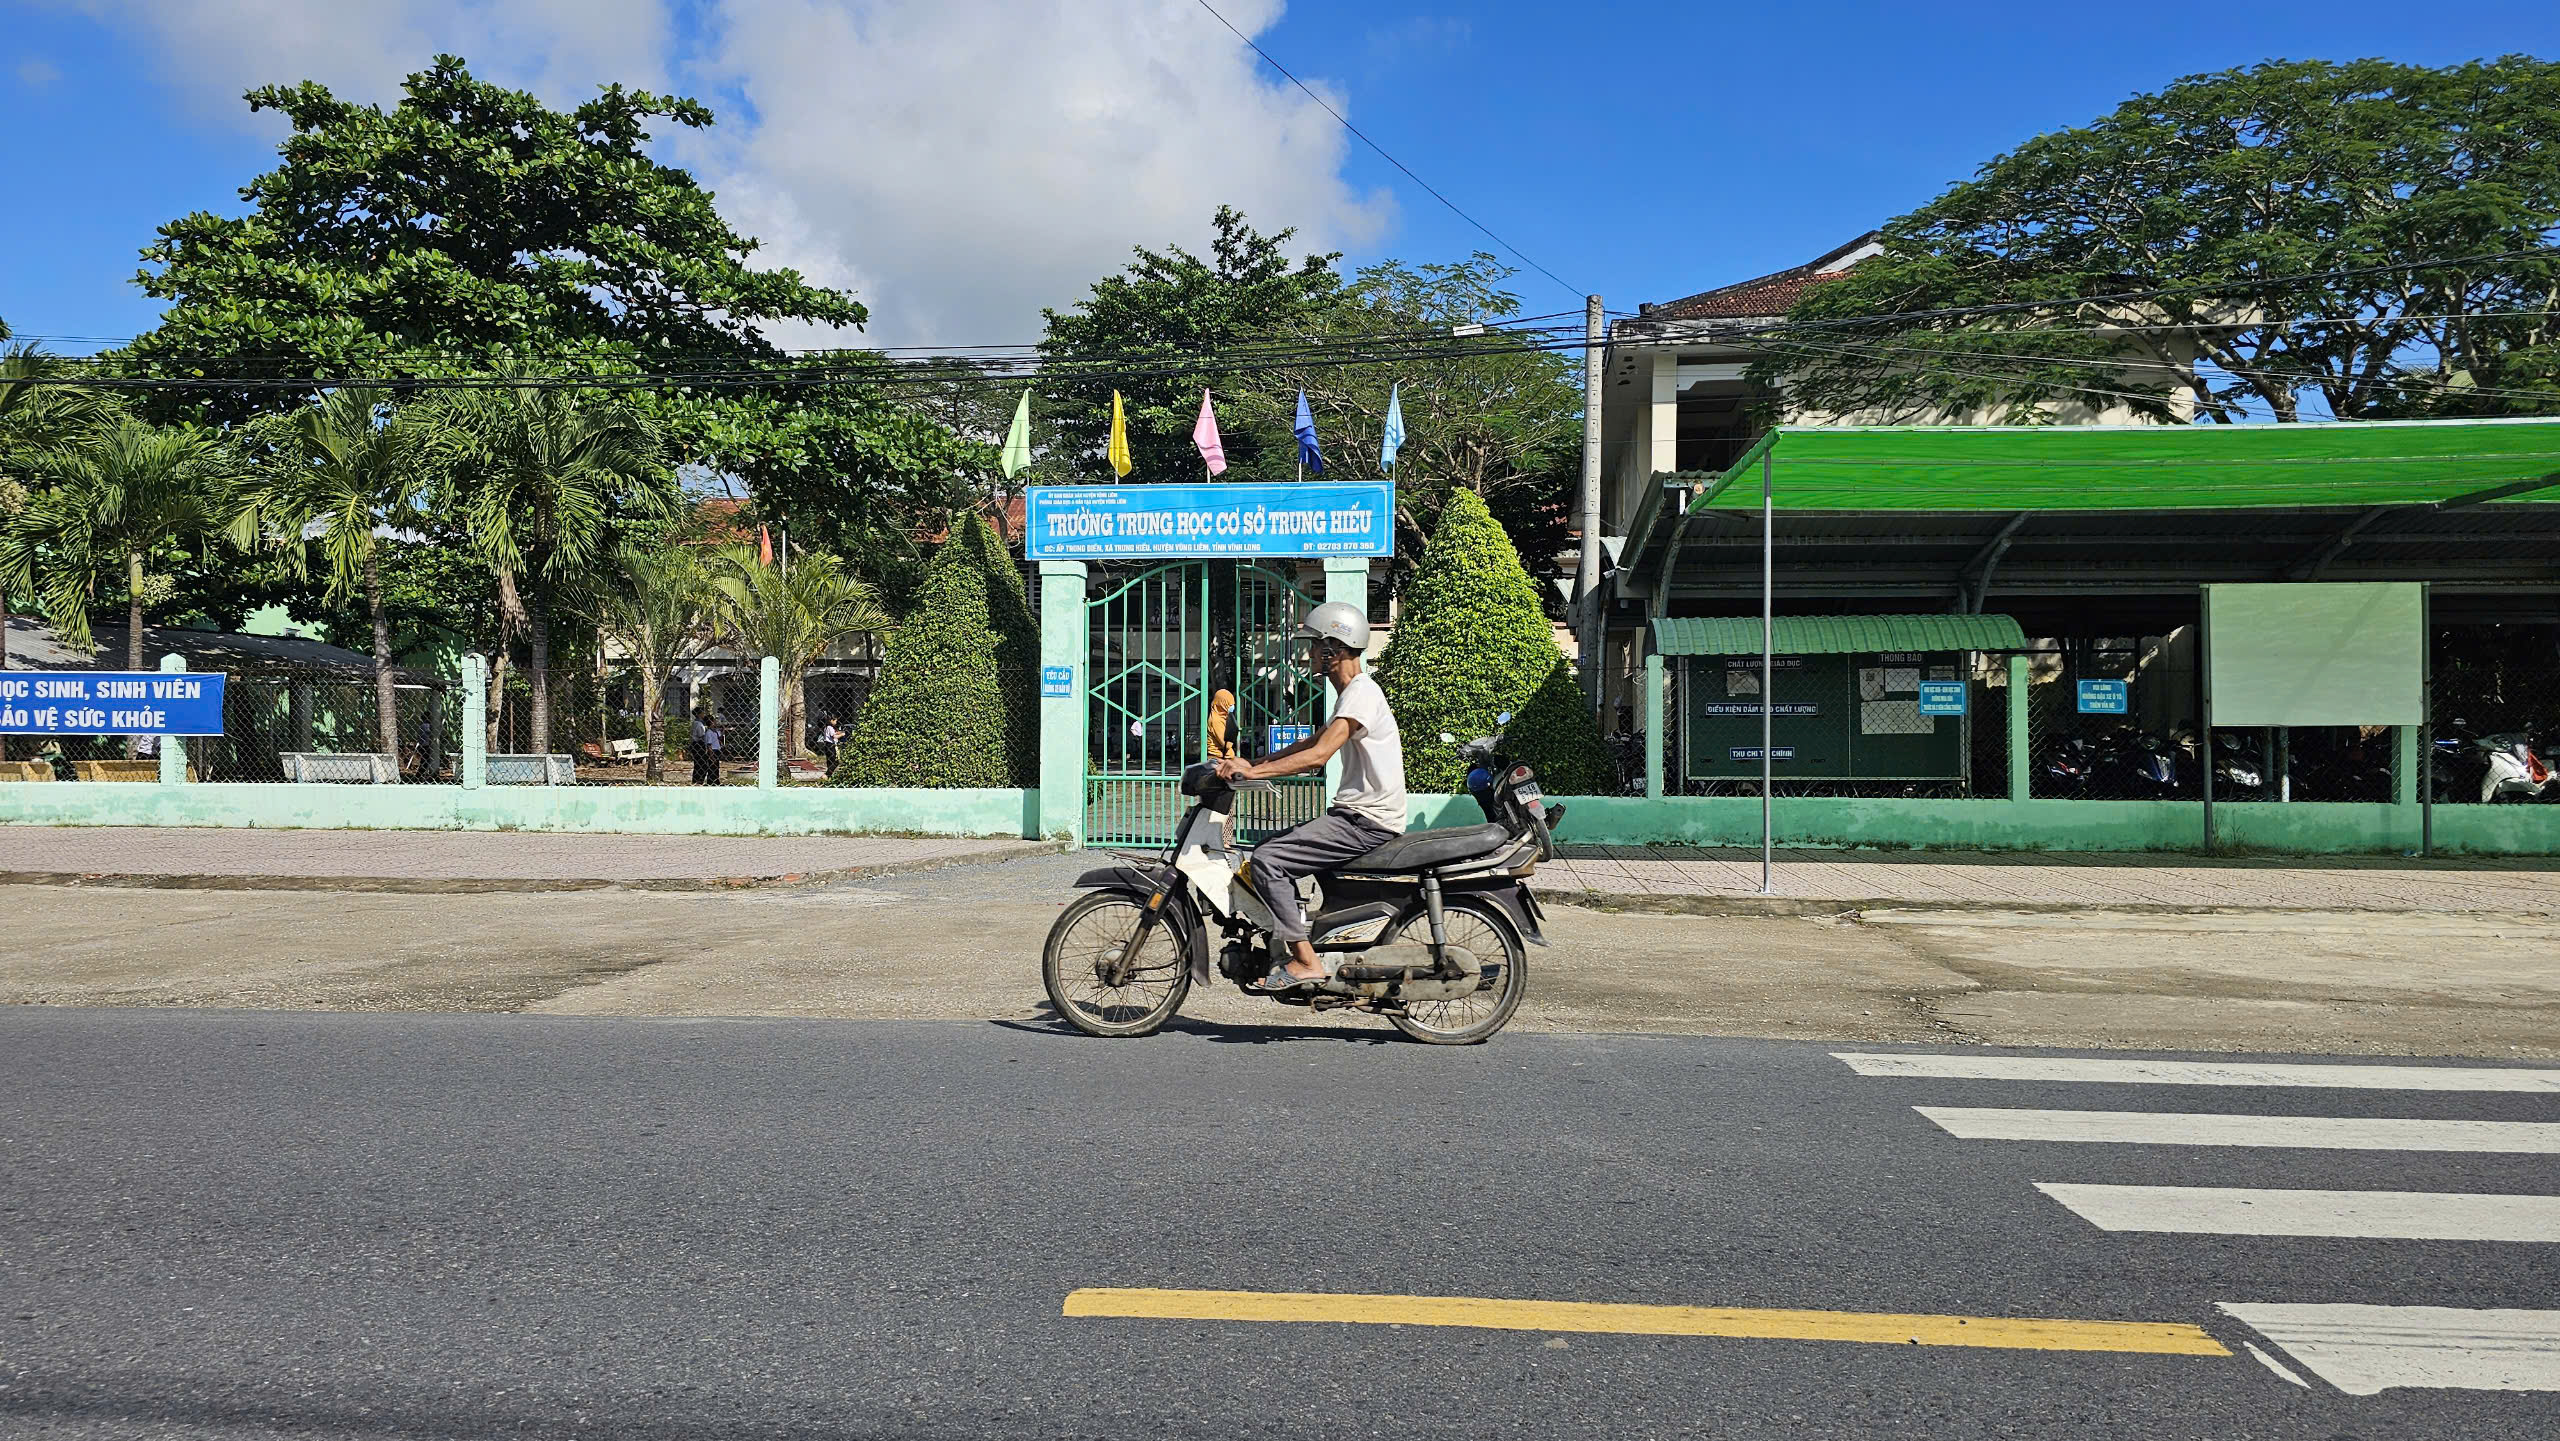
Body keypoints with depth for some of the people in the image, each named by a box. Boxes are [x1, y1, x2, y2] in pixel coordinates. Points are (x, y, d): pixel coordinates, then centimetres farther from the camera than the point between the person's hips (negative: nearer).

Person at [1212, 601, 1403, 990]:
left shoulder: (1361, 692, -15)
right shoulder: (1351, 693, 19)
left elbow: (1319, 755, -27)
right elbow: (1313, 742, 28)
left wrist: (1252, 771, -27)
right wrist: (1258, 762, 17)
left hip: (1367, 823, -11)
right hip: (1356, 815, 11)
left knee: (1267, 860, -17)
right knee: (1269, 850, 13)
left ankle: (1306, 961, -17)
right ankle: (1293, 949, 14)